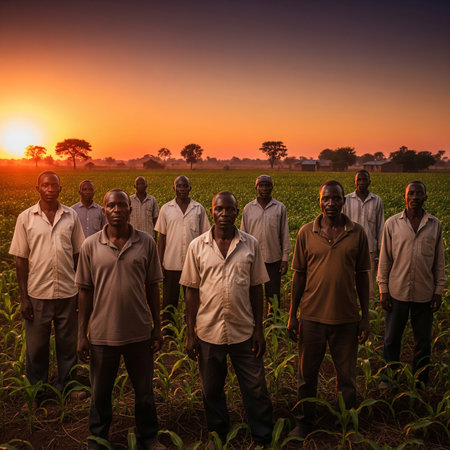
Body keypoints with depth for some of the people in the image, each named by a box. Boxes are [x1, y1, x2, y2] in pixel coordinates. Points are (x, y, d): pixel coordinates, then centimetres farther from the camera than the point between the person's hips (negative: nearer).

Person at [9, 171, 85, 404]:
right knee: (36, 348, 11)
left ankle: (66, 389, 31)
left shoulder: (71, 216, 2)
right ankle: (35, 395, 29)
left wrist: (82, 289, 4)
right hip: (38, 294, -1)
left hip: (67, 292, 1)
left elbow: (77, 255, 7)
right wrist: (23, 298, -4)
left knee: (68, 345, 12)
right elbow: (21, 259, -1)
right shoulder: (26, 218, -1)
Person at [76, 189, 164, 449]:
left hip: (139, 333, 0)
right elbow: (85, 291, 0)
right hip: (102, 333, 0)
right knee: (100, 392, 18)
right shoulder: (91, 246, -5)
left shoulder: (146, 243, -4)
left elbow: (152, 287, 2)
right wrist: (82, 334, 1)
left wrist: (157, 328, 3)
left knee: (144, 390, 16)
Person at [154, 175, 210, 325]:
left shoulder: (199, 209, 3)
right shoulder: (166, 209, 3)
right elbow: (162, 237, 4)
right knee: (169, 299, 8)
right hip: (171, 263, 0)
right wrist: (159, 263, -1)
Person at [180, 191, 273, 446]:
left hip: (244, 332, 0)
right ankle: (218, 439, 37)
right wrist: (190, 334, -1)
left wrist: (259, 330, 1)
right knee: (212, 391, 16)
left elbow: (257, 289, 3)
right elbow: (192, 292, 1)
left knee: (256, 390, 9)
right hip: (209, 332, 1)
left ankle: (264, 440, 30)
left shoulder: (251, 245, -1)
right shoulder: (198, 246, -2)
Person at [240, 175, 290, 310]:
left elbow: (285, 235, 3)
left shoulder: (280, 208, 1)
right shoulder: (248, 208, 4)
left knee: (273, 294, 7)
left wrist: (285, 259, -1)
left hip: (274, 258, -1)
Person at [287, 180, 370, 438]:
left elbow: (362, 276, 4)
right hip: (312, 316, 0)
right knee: (307, 375, 15)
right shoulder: (307, 233, -2)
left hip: (346, 318, 0)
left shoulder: (357, 233, -2)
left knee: (347, 378, 14)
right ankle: (304, 424, 35)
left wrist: (365, 317, 2)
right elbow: (299, 275, 2)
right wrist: (292, 316, 2)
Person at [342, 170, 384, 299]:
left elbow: (380, 228, 7)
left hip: (370, 250, 0)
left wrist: (379, 252, 4)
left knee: (370, 286, 3)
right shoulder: (346, 200, 2)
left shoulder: (377, 201, 4)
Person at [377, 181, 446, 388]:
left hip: (424, 294, 1)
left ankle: (420, 381, 29)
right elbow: (385, 259, 1)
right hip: (398, 292, -1)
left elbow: (439, 261, 7)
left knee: (423, 341, 12)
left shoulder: (435, 225, 3)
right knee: (392, 339, 10)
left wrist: (438, 292, 3)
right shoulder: (392, 223, -1)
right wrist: (383, 290, -2)